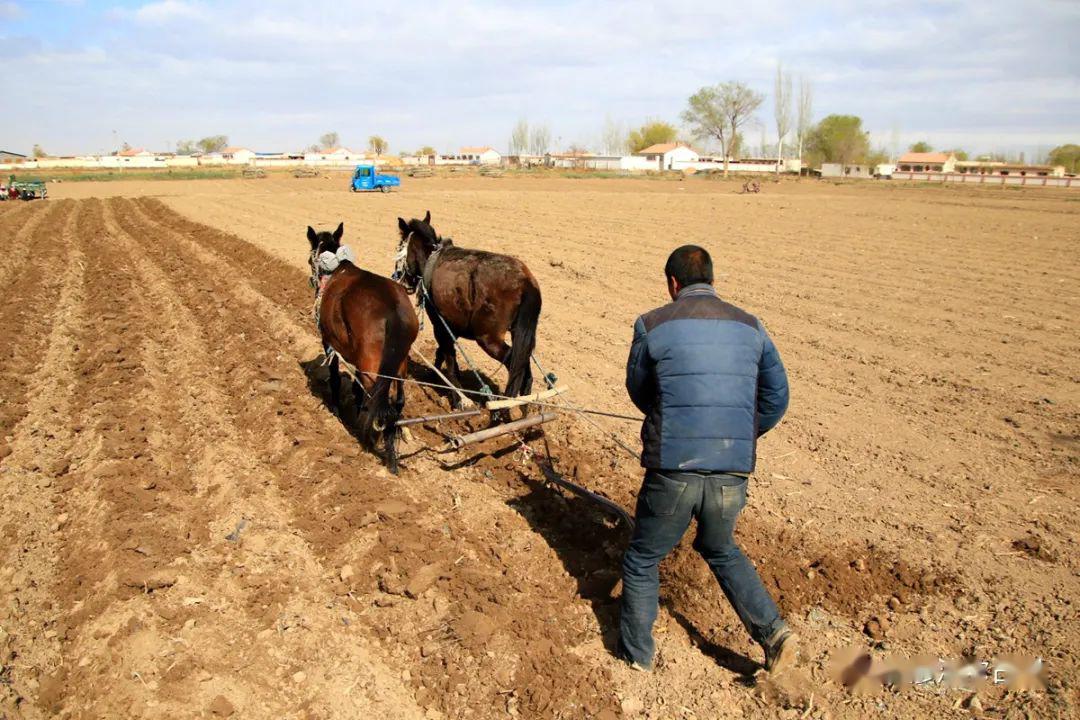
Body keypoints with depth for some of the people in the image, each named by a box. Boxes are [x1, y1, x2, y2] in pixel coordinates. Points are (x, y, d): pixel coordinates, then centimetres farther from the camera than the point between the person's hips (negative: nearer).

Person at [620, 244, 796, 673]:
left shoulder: (652, 325, -2)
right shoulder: (750, 327, 7)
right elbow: (776, 398, 12)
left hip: (673, 469, -4)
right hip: (734, 474, 4)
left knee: (642, 560, 18)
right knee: (721, 550, 31)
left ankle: (636, 654, 30)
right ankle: (773, 632, 21)